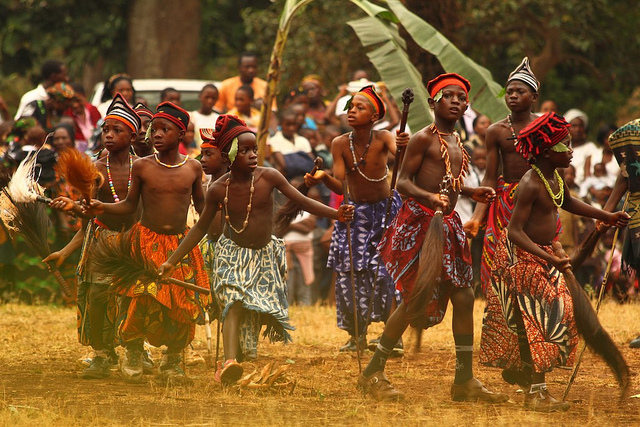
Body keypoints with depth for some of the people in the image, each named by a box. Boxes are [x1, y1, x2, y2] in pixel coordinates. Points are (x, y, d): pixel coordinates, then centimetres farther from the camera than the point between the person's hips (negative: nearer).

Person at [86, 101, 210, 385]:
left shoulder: (193, 168, 1)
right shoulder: (142, 167, -3)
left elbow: (200, 204, 16)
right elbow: (130, 205, 4)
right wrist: (103, 208, -12)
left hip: (181, 244, 2)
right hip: (146, 241, -2)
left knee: (183, 304, -1)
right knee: (140, 299, -11)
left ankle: (171, 362, 15)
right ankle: (133, 356, 9)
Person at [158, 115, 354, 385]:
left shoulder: (268, 177, -12)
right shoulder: (218, 190, -11)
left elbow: (302, 201, -8)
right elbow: (201, 228, 1)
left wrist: (336, 214, -22)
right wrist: (172, 261, 1)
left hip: (265, 255, 3)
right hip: (232, 255, -3)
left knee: (257, 312, 1)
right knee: (235, 303, -25)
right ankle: (229, 361, -42)